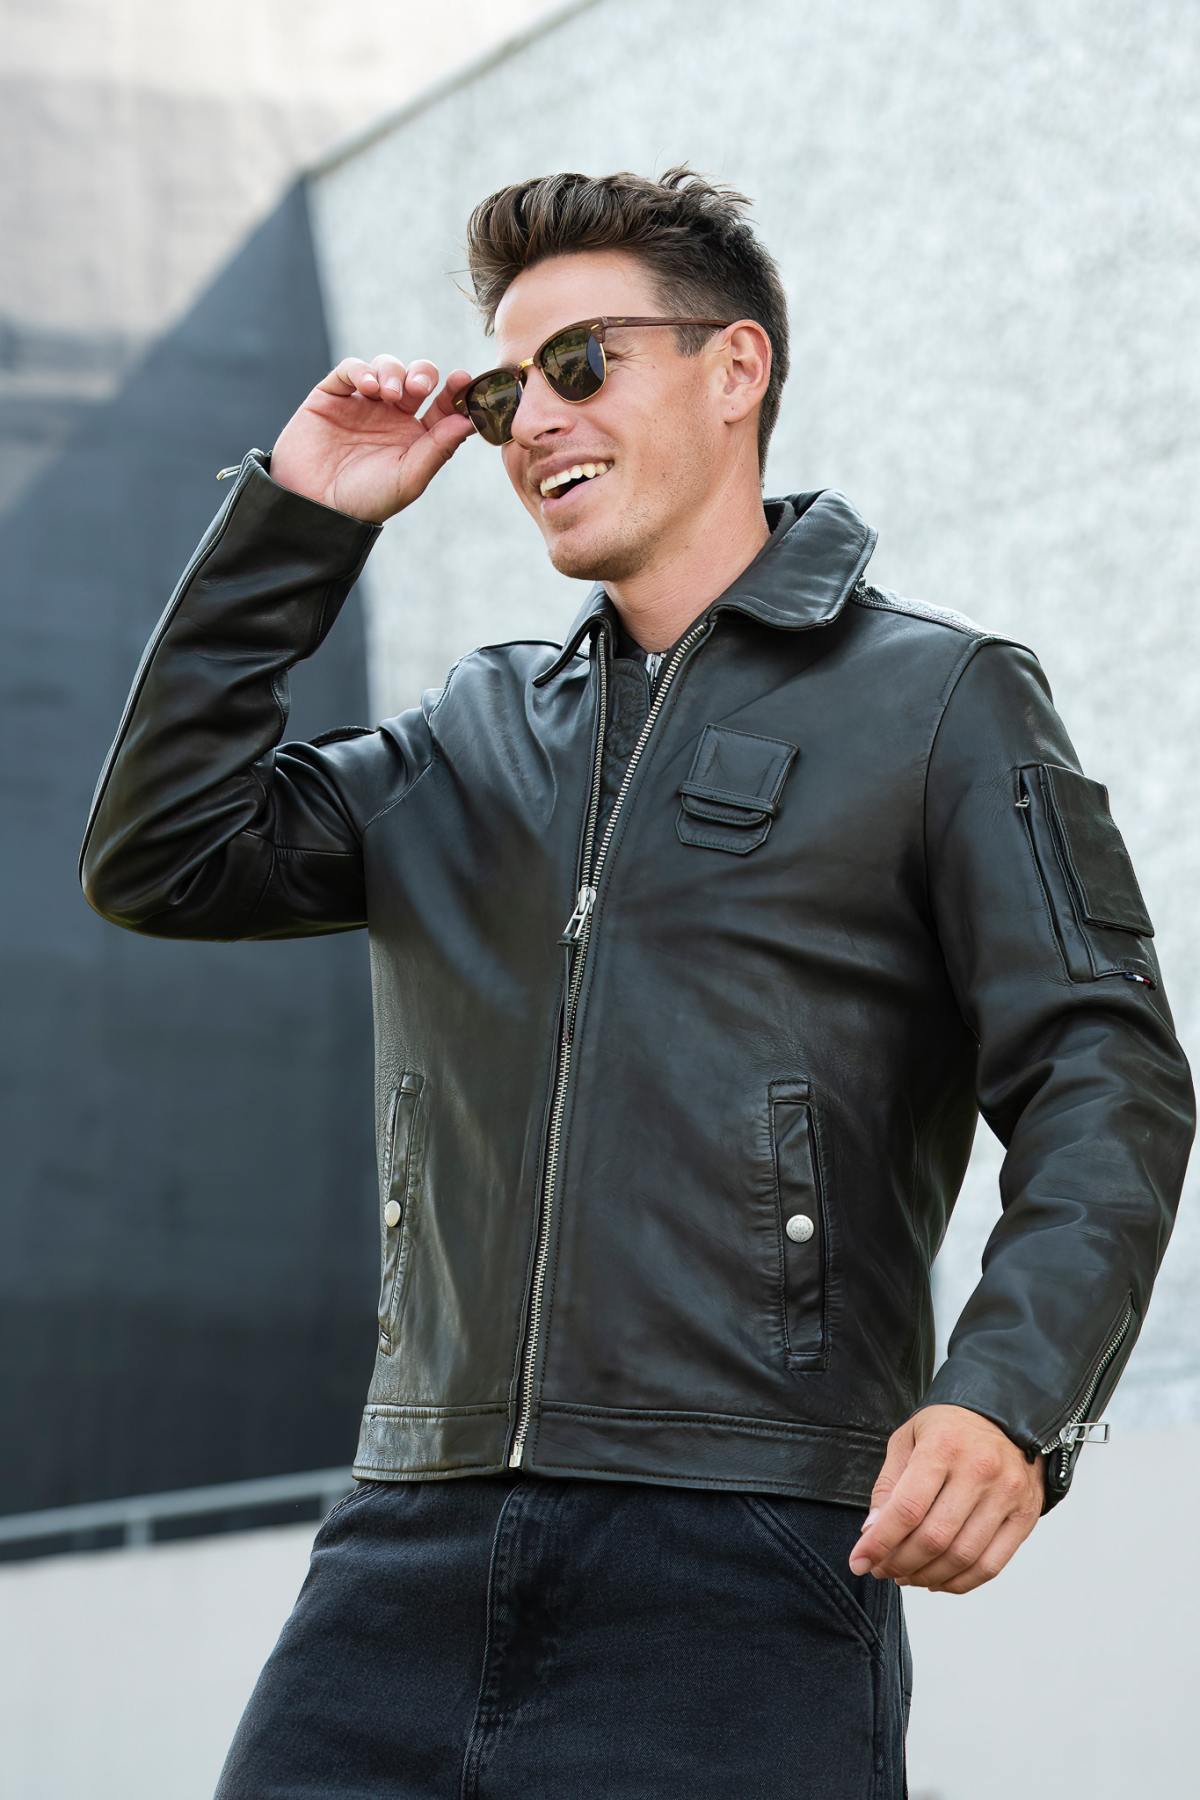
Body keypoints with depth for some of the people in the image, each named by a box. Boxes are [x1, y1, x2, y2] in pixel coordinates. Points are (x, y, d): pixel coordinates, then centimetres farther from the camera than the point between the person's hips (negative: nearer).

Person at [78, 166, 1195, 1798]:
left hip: (740, 1559, -4)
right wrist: (293, 522, 11)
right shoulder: (476, 735, 22)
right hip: (416, 1545, 4)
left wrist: (1010, 1400, -20)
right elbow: (157, 858, 14)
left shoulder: (940, 703, 6)